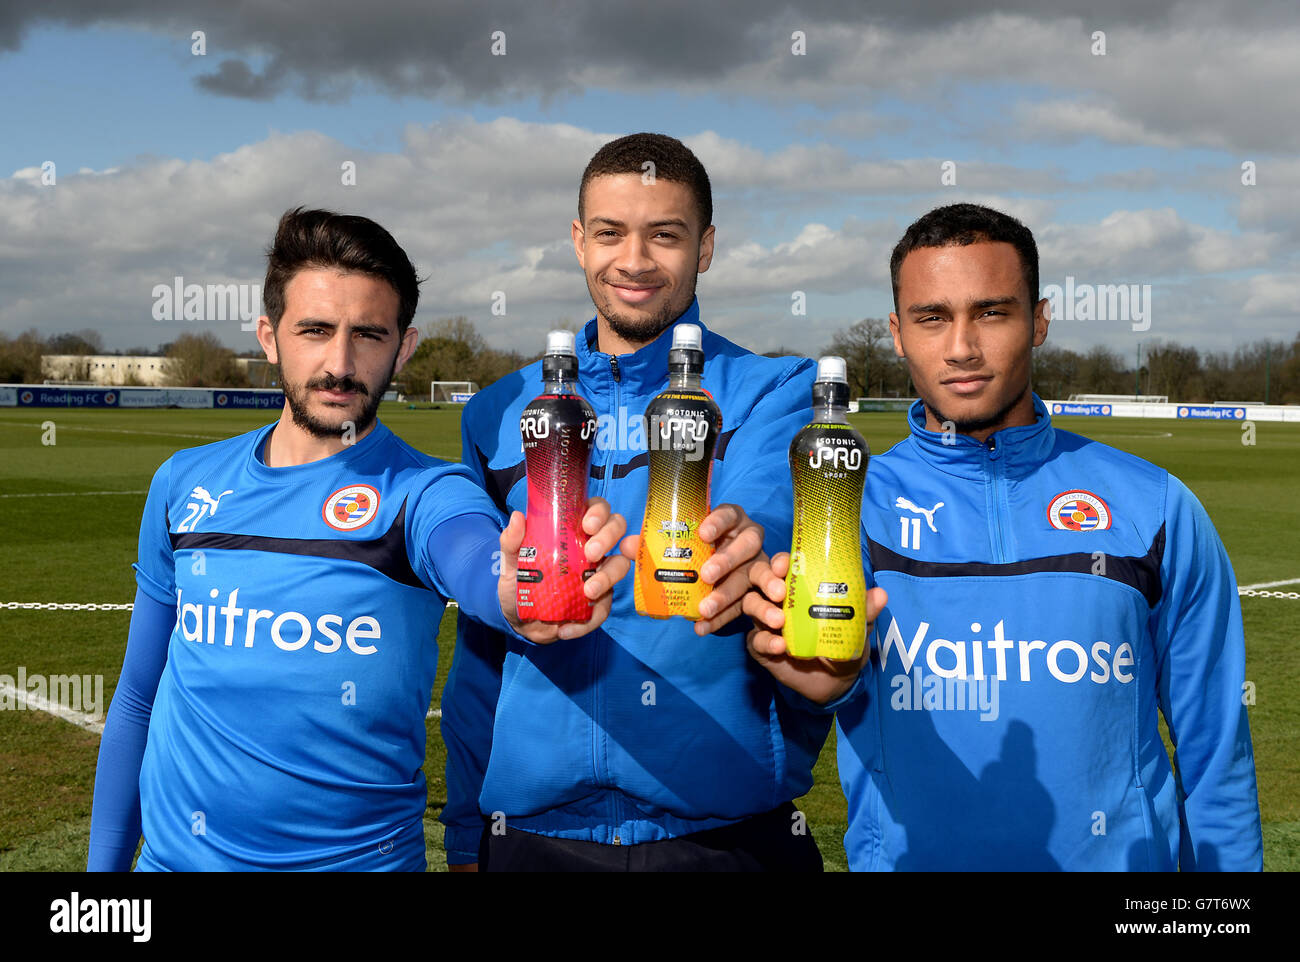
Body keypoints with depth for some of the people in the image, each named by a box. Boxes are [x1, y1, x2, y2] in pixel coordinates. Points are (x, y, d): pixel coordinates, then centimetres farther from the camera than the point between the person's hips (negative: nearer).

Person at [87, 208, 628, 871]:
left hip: (360, 853, -3)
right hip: (173, 853, 4)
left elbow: (476, 560, -38)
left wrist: (523, 599, -60)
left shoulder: (423, 494, -14)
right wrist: (103, 862, 10)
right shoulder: (185, 484, -1)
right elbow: (139, 697, 8)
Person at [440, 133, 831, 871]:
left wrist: (738, 544, -45)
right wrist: (465, 835, 7)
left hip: (729, 832, -2)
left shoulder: (774, 392, 0)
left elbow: (765, 511, -22)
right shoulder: (501, 415, 7)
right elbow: (479, 649, 10)